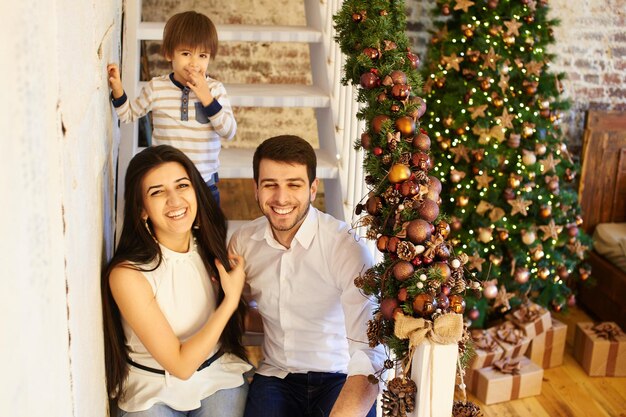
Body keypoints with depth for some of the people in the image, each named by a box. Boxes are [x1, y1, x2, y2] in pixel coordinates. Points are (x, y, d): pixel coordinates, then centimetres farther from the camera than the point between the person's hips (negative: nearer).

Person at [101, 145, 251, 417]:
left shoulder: (211, 246, -4)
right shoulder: (128, 274, -19)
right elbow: (180, 365, -17)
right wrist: (231, 299, -17)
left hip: (219, 375, 3)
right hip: (154, 391, -3)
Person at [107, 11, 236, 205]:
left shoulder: (215, 89, -6)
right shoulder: (156, 87, -4)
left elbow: (229, 132, -12)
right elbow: (129, 114, 10)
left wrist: (207, 98, -21)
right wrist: (117, 90, -8)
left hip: (205, 183, 0)